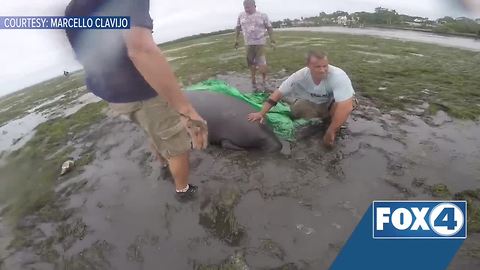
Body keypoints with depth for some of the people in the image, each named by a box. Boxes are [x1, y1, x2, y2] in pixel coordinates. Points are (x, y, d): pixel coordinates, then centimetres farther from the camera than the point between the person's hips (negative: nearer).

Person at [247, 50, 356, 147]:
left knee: (345, 106, -37)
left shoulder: (338, 76, -37)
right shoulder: (300, 75, -25)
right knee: (296, 108, -20)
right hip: (316, 103, 4)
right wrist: (261, 113, -26)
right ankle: (326, 118, 6)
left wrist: (330, 132, -41)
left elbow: (345, 106, -43)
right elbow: (279, 93, -22)